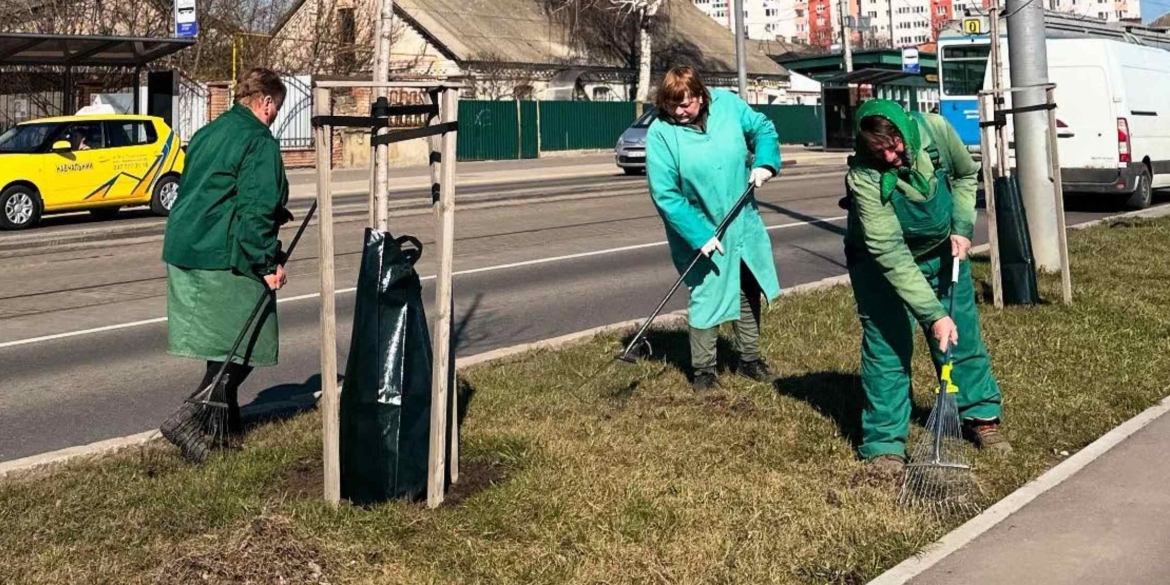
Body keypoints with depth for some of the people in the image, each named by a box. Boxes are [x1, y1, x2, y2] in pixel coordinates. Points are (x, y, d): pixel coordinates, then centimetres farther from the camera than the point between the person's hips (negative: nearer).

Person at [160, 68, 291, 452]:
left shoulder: (207, 134, 17)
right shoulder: (260, 141, -11)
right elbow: (257, 209, -18)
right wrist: (269, 263, -14)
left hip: (183, 248, 9)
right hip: (225, 259, -9)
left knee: (223, 344, 18)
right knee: (243, 347, -2)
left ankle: (227, 421, 27)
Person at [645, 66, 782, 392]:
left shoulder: (726, 103, -11)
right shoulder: (661, 134, -21)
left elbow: (762, 129, 5)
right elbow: (666, 196, -22)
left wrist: (764, 162, -14)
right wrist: (699, 235, -27)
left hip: (744, 224, 5)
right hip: (701, 232, -5)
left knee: (749, 293, 16)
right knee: (706, 298, -2)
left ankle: (750, 358, 34)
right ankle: (703, 369, 16)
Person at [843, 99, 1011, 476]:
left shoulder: (935, 130, -23)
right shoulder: (864, 176, -35)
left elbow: (966, 175, 1)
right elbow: (890, 253, -35)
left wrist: (963, 227, -11)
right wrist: (933, 314, -37)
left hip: (942, 251, 5)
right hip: (882, 264, -4)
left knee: (964, 335, 11)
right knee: (887, 348, -6)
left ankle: (981, 416, 29)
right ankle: (884, 444, 3)